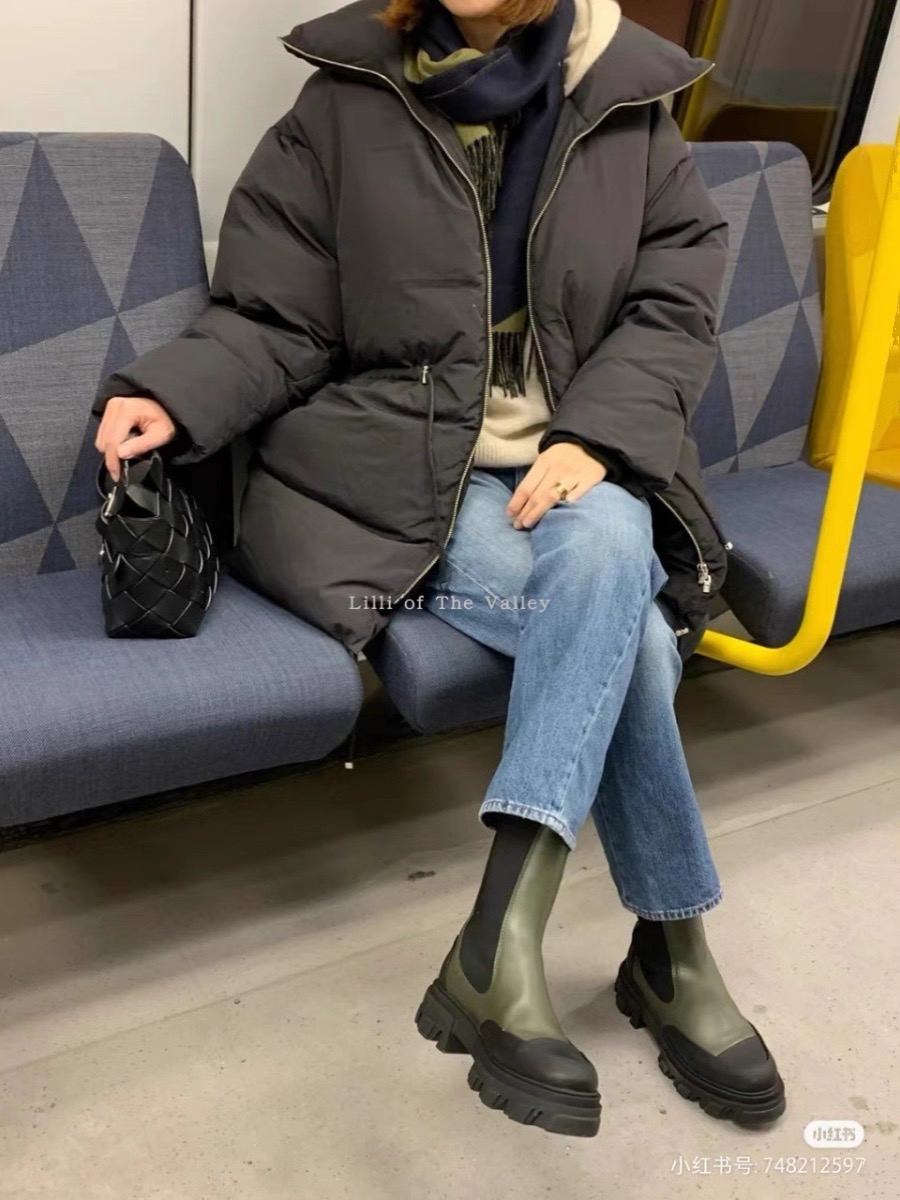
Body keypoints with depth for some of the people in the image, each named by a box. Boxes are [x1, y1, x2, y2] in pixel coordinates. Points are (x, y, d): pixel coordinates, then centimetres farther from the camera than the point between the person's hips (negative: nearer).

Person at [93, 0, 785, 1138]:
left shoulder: (628, 103, 8)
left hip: (569, 473, 3)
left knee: (610, 551, -32)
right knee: (623, 626, -26)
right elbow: (274, 322, 1)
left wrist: (598, 434, -13)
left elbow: (676, 300, 5)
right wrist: (175, 395, -20)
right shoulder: (346, 102, 2)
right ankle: (670, 948, -12)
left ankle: (501, 948, -26)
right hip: (381, 476, -2)